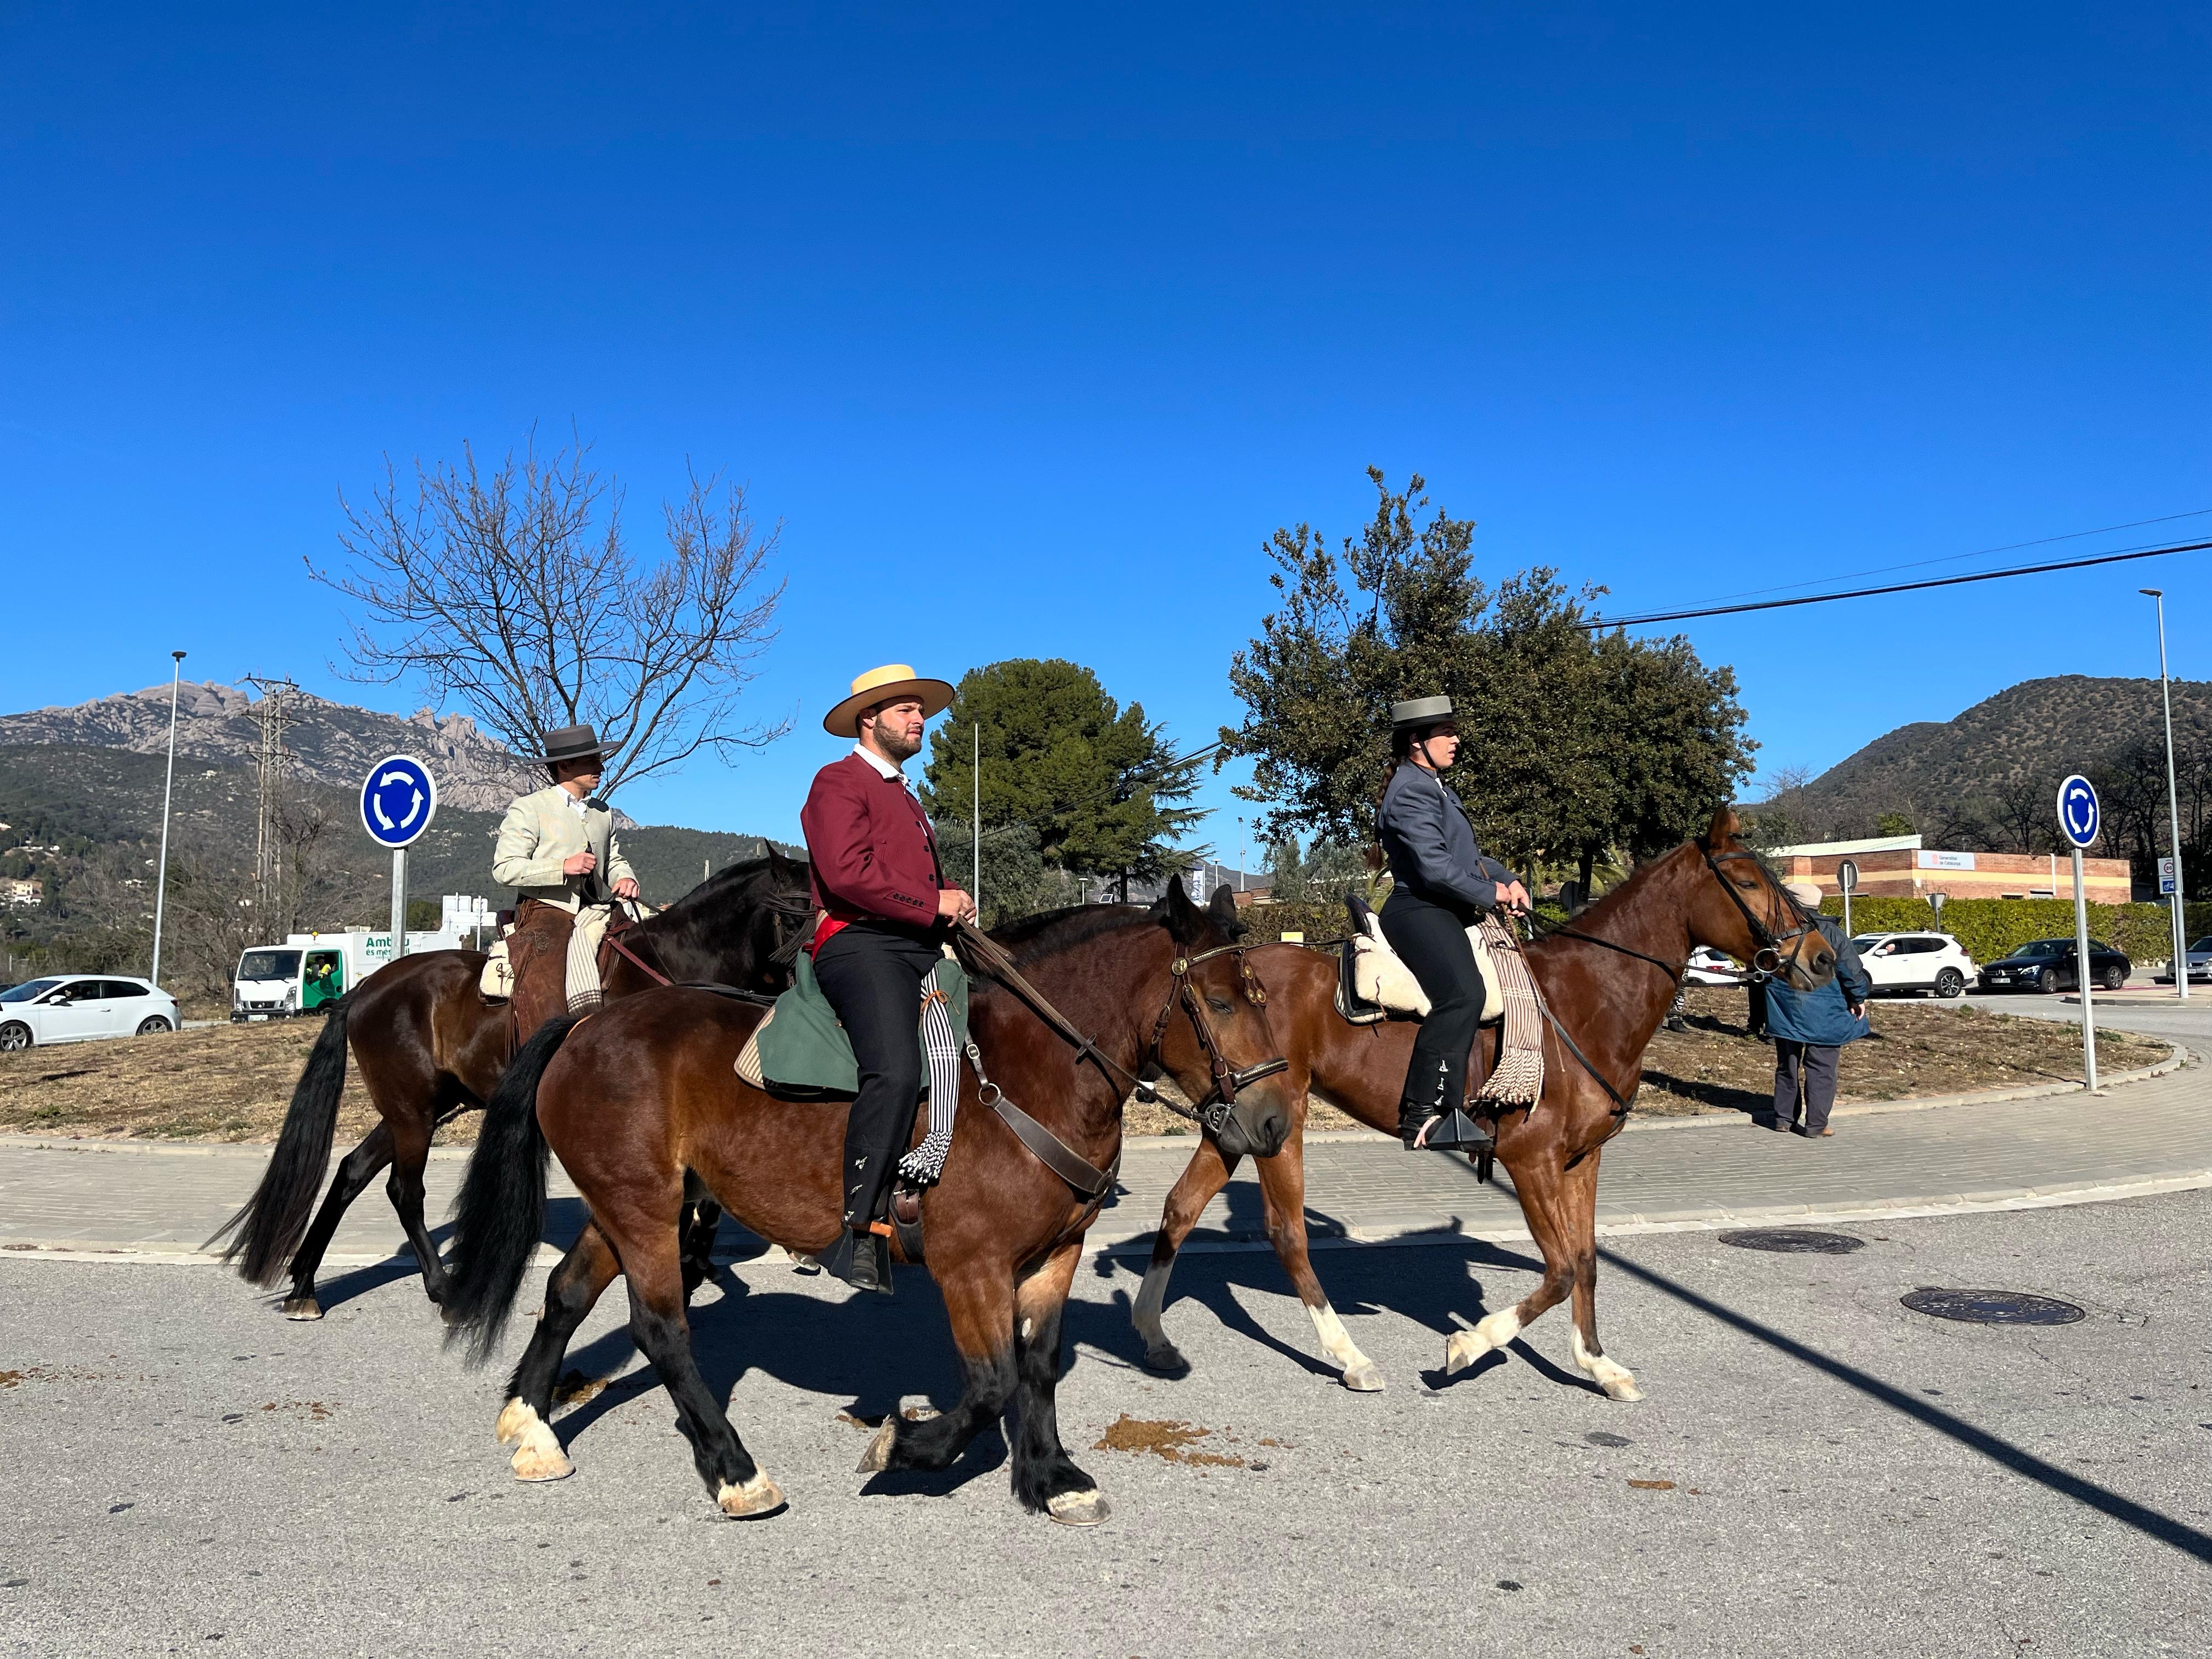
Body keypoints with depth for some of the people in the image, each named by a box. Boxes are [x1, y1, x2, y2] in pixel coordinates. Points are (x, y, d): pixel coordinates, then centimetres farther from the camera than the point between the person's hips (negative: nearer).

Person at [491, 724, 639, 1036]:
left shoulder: (603, 812, 17)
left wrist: (625, 876, 3)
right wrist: (563, 867, -18)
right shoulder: (528, 809, -2)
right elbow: (504, 869, -8)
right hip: (546, 910, -6)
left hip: (596, 912, 6)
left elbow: (614, 858, 28)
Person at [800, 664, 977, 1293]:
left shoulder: (906, 798, 32)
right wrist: (934, 904, -12)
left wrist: (954, 903, 11)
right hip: (858, 943, -9)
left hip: (920, 948, 10)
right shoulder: (840, 781, 2)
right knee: (896, 1071, -29)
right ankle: (854, 1232, -24)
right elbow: (847, 871, -14)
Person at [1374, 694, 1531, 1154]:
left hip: (1444, 913, 12)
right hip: (1420, 912, -12)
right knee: (1463, 993, -32)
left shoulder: (1434, 788, 22)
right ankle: (1424, 1114, -31)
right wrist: (1491, 893, -9)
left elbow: (1468, 854, 27)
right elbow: (1435, 866, -22)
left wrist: (1507, 879, 9)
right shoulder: (1411, 791, -13)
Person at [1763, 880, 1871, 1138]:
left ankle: (1784, 1117, 20)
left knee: (1787, 1064, 15)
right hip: (1823, 1013, -3)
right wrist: (1859, 998, 5)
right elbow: (1852, 969, -9)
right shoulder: (1831, 932, -9)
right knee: (1821, 1068, 3)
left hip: (1784, 1010, 3)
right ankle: (1816, 1125, 3)